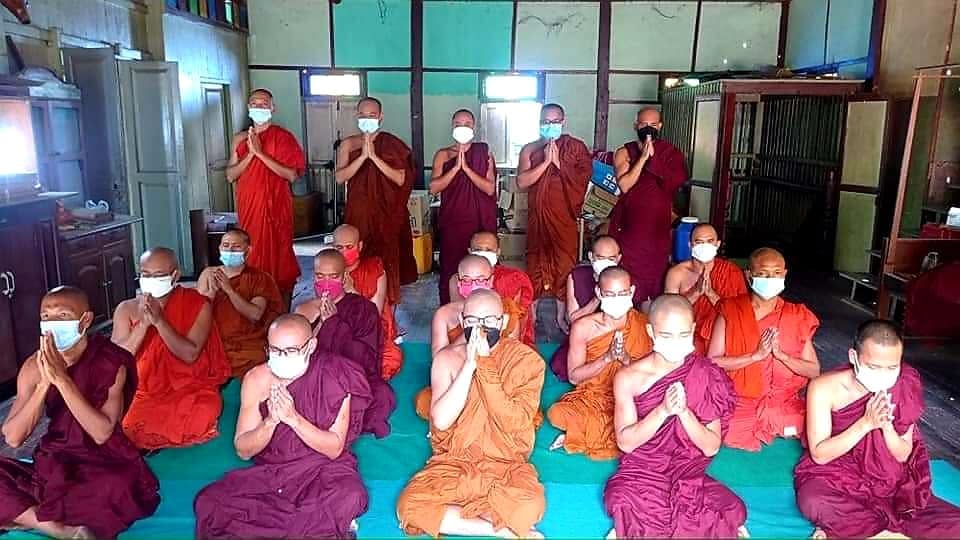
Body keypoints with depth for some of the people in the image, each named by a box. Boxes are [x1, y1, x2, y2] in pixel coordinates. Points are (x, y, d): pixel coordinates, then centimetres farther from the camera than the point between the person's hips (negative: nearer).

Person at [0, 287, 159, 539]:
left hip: (103, 464, -4)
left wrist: (62, 379, -27)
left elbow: (102, 433, -23)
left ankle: (26, 516, -15)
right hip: (52, 464, 5)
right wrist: (44, 383, -22)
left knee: (117, 489, -36)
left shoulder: (110, 362, -14)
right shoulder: (34, 366, -3)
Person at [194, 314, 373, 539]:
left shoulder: (334, 376, -14)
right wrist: (271, 421, -24)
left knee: (350, 497, -35)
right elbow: (243, 451, -5)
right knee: (208, 502, -20)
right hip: (269, 470, 3)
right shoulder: (257, 379, -7)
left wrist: (293, 418, -27)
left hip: (323, 467, -3)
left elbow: (335, 448, -14)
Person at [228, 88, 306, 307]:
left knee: (279, 255, 0)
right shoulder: (240, 139, 11)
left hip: (276, 207, -4)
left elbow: (292, 175, -13)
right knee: (252, 255, 6)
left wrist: (261, 153, -16)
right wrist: (250, 154, -10)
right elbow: (230, 175, 5)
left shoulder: (283, 137, -2)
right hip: (249, 207, 4)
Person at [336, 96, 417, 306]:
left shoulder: (392, 144, 1)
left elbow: (401, 179, -10)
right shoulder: (348, 144, 7)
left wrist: (374, 156, -16)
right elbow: (340, 177, -6)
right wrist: (363, 156, -17)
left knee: (387, 264, -2)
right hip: (358, 214, 2)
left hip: (386, 215, -2)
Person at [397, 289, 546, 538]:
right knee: (409, 506, -24)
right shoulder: (447, 358, -4)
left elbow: (514, 422, -20)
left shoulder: (526, 359, -9)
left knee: (529, 506, -33)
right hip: (455, 461, 2)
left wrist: (485, 366, -23)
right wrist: (469, 366, -22)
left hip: (507, 464, -2)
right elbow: (441, 421, -17)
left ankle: (447, 514, -11)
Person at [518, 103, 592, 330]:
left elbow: (583, 178, -9)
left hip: (565, 217, 0)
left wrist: (558, 163, -16)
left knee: (564, 264, 4)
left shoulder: (576, 147, 3)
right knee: (535, 264, 6)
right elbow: (521, 182, -9)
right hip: (538, 217, 1)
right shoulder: (530, 149, 5)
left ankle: (561, 316, 18)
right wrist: (546, 162, -16)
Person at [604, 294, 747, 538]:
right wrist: (663, 410, -25)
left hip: (690, 473, 2)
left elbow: (711, 447, -7)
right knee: (625, 503, -33)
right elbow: (626, 443, -11)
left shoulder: (707, 376, -6)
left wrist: (683, 412, -25)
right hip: (642, 471, -1)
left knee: (732, 511, -26)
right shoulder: (628, 378, -8)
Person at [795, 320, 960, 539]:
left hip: (888, 483, 5)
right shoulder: (825, 388, -18)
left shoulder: (905, 388, -7)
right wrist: (866, 423, -29)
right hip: (834, 478, -4)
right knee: (812, 502, -38)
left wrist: (887, 426, -24)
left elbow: (903, 456, -2)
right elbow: (819, 455, -19)